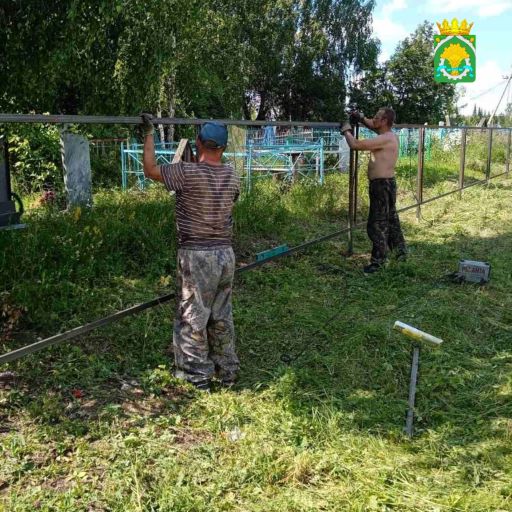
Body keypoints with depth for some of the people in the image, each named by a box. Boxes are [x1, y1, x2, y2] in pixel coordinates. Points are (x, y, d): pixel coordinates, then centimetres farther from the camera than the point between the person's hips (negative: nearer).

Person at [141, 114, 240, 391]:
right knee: (222, 317, 16)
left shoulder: (187, 173, -14)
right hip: (225, 253, 5)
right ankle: (227, 371, 25)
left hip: (196, 256, -5)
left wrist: (149, 133, 8)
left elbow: (150, 169, -3)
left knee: (192, 317, 7)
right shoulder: (232, 176, 2)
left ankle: (198, 374, 14)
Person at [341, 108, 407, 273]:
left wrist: (347, 131, -5)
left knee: (377, 225, -4)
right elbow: (374, 127, 31)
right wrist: (362, 119, 13)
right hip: (387, 183, 10)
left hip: (382, 185, -10)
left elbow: (355, 145, -23)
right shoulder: (390, 135, 9)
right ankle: (400, 252, 34)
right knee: (391, 219, 21)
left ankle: (378, 260, 2)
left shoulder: (385, 139, -20)